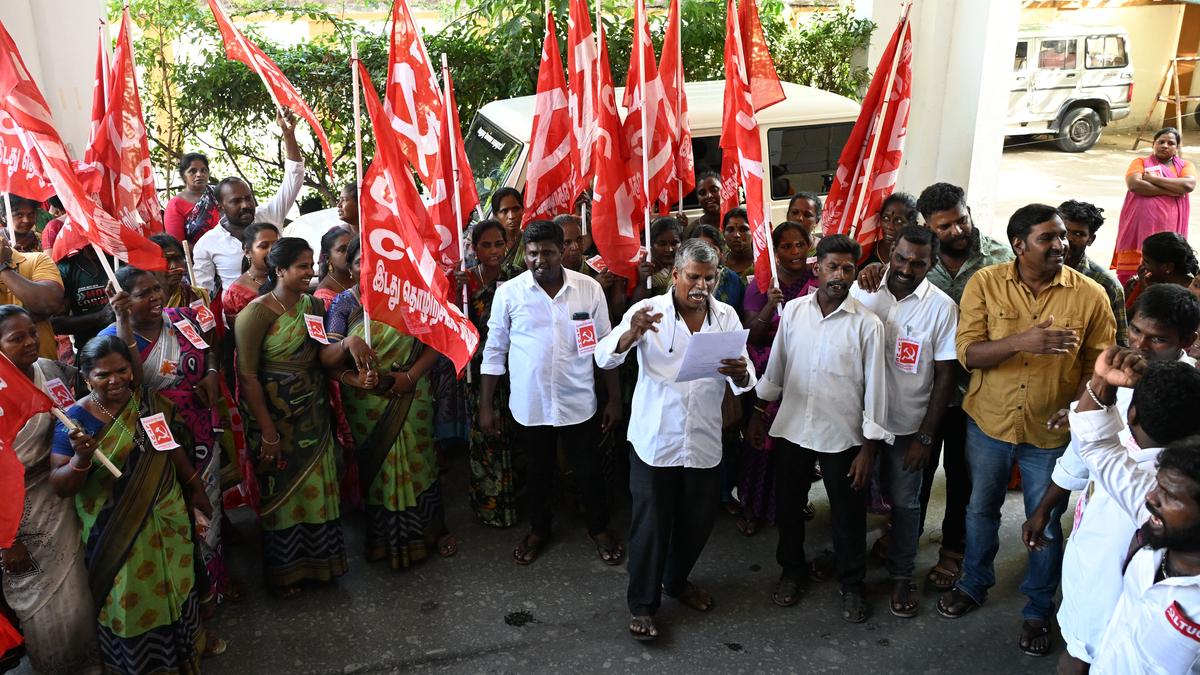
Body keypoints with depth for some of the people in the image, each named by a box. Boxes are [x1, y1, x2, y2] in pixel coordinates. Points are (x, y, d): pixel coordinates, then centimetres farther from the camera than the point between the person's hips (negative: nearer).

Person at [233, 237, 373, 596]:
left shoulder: (313, 305, 4)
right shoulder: (257, 313, -17)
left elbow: (325, 357, -3)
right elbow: (247, 376, -17)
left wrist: (348, 343, -25)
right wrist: (268, 433, -17)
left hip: (312, 415, 6)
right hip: (275, 416, -6)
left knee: (316, 487, 14)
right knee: (281, 492, 8)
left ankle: (316, 560, 33)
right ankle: (283, 571, 27)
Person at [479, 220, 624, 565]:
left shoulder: (589, 289, -6)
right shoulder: (508, 293, -8)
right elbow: (494, 351, -1)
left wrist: (614, 398, 3)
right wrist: (485, 406, 0)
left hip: (577, 402, 0)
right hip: (530, 404, 0)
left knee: (587, 468, 13)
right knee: (539, 470, 17)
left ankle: (599, 528, 37)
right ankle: (538, 529, 41)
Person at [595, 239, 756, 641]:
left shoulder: (726, 317, 1)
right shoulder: (648, 311, -9)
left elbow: (743, 381, -5)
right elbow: (604, 358, -17)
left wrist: (740, 374, -30)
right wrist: (632, 333, -38)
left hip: (704, 442, 4)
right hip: (654, 440, -3)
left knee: (698, 522, 18)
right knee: (651, 525, 5)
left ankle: (677, 580, 43)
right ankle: (643, 604, 23)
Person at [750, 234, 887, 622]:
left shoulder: (867, 324, -10)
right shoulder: (793, 311, -2)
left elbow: (874, 386, -8)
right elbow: (775, 367, 8)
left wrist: (869, 447, -8)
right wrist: (759, 412, 11)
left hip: (841, 435, -2)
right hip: (791, 428, 3)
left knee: (848, 514, 11)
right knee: (788, 506, 16)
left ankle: (852, 585, 32)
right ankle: (791, 571, 38)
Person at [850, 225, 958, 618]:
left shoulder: (942, 307, -10)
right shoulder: (862, 291, -6)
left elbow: (945, 376, -6)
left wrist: (926, 437, -8)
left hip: (907, 426, -1)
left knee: (904, 503, 11)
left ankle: (902, 576, 29)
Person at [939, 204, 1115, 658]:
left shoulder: (1090, 295, -10)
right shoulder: (985, 284, -11)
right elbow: (968, 353, -16)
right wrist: (1022, 341, -33)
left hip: (1051, 432, 0)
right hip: (989, 422, 1)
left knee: (1046, 525, 14)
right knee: (981, 509, 20)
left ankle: (1038, 611, 36)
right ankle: (974, 585, 45)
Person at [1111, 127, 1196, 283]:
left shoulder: (1185, 165, 15)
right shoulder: (1141, 162, 12)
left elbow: (1189, 185, -7)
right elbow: (1134, 185, -9)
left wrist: (1152, 178, -7)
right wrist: (1173, 191, -6)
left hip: (1169, 231, 1)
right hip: (1138, 229, -1)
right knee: (1131, 279, -6)